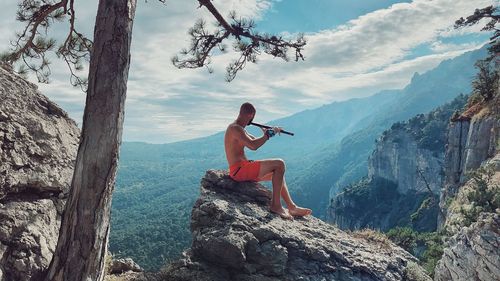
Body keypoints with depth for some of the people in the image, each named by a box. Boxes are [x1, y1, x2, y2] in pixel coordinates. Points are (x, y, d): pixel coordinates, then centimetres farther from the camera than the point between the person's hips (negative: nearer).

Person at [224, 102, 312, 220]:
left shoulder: (238, 128, 17)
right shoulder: (235, 128, -16)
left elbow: (254, 140, 27)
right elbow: (253, 145, -29)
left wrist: (265, 134, 8)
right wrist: (269, 134, -17)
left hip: (242, 168, 11)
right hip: (239, 170, -11)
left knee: (278, 173, 18)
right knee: (279, 164, -17)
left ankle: (292, 207, 15)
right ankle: (275, 205, -12)